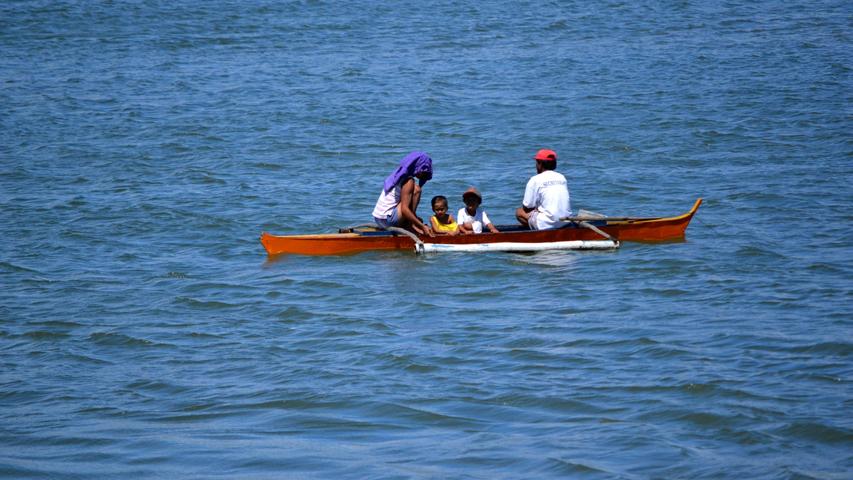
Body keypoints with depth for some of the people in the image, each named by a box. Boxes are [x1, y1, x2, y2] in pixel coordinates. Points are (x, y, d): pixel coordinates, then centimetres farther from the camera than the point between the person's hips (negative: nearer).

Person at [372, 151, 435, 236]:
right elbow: (404, 209, -22)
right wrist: (423, 226, -20)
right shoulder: (408, 181, -14)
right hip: (388, 219, -10)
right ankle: (411, 225, -8)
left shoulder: (397, 175, 15)